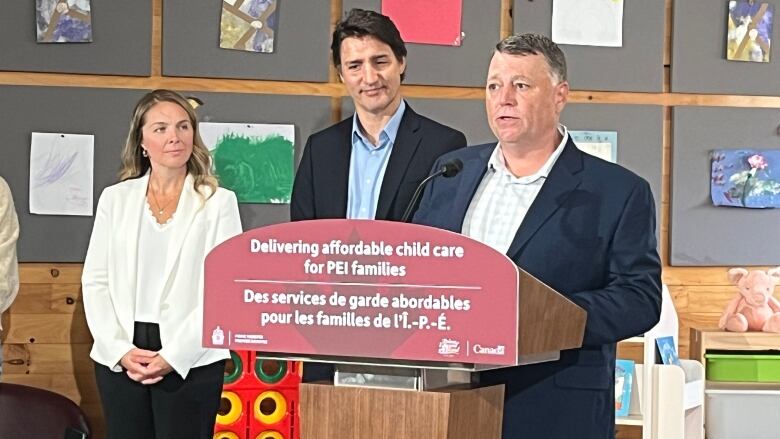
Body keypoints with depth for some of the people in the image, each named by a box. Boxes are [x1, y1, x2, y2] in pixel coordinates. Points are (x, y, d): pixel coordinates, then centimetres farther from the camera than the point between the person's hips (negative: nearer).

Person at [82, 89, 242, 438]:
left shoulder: (218, 203, -1)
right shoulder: (115, 198, 8)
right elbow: (95, 281, 6)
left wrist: (173, 356, -13)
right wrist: (120, 349, -7)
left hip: (190, 361, -2)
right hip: (119, 359, 3)